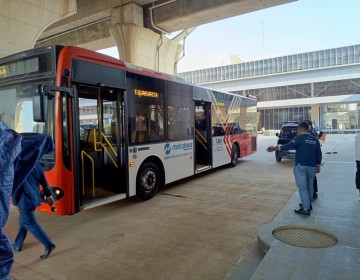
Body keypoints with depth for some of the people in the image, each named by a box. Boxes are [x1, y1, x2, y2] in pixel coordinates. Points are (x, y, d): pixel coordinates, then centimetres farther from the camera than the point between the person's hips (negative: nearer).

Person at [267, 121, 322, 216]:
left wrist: (276, 148, -22)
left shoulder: (299, 138, -9)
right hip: (312, 167, 7)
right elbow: (319, 154, 12)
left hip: (300, 166, -6)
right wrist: (318, 166, 19)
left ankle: (305, 208, -3)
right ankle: (308, 204, 33)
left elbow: (288, 146, -21)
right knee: (309, 186, 19)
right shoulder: (315, 140, 10)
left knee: (302, 187, -3)